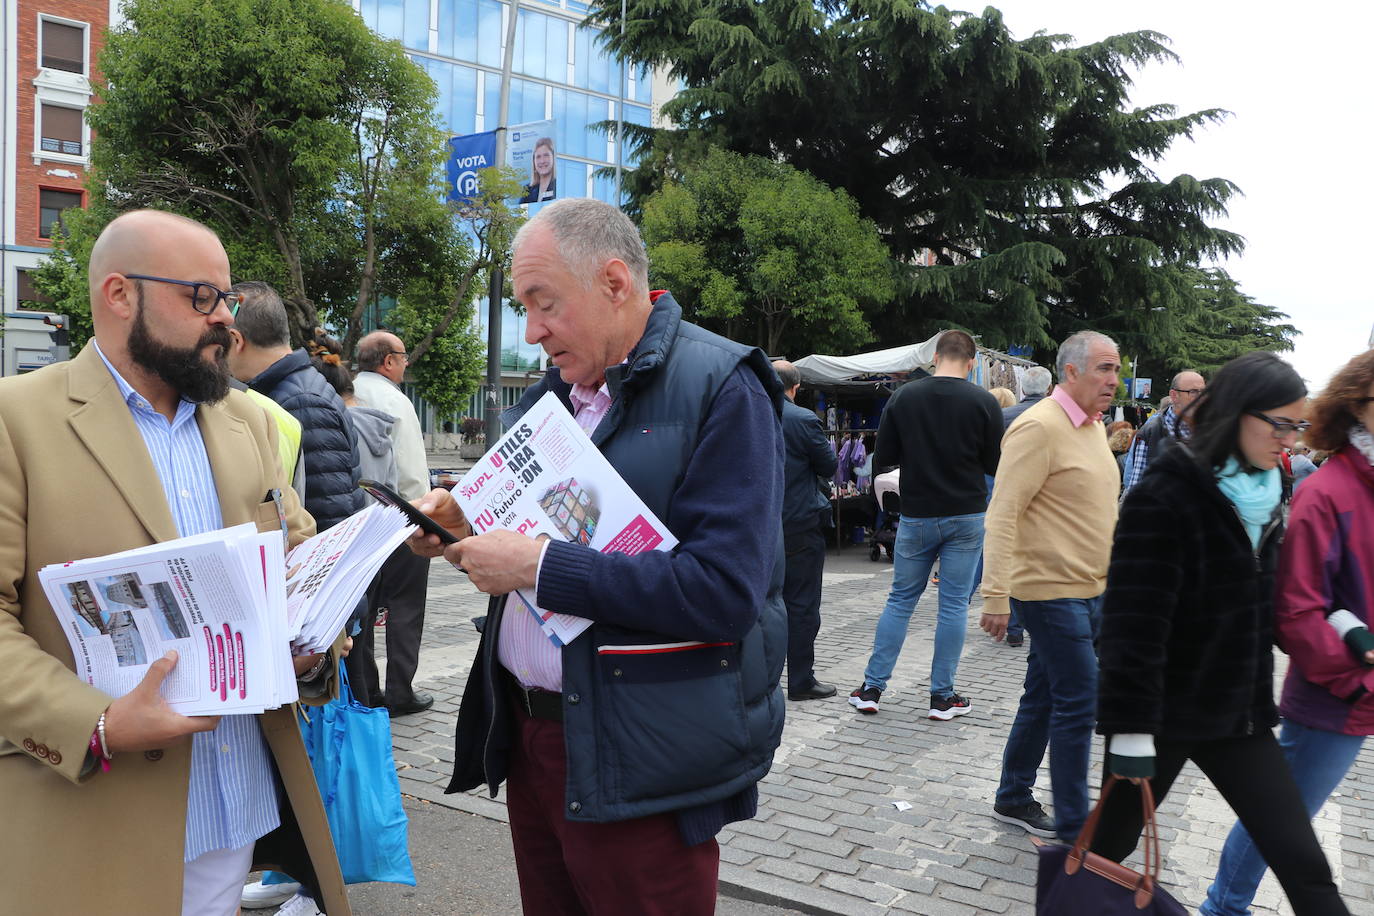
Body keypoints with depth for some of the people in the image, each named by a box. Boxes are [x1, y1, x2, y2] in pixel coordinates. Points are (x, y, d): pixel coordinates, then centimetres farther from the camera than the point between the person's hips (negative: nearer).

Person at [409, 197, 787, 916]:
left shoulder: (722, 388, -14)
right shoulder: (552, 392, 11)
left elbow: (722, 591, -24)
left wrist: (539, 567, -22)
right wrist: (469, 520, 0)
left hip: (639, 763, -7)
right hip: (526, 731, 7)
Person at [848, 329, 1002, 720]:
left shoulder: (903, 397, -4)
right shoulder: (984, 402, -7)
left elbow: (883, 458, -1)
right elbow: (994, 465, -2)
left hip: (916, 515, 1)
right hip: (966, 515, -1)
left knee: (900, 600, 10)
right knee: (954, 604, 5)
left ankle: (871, 688, 12)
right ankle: (942, 696, 10)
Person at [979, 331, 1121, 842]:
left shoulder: (1094, 425, 13)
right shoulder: (1039, 427, -17)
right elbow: (1002, 514, -22)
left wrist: (1117, 571, 22)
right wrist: (996, 596, -26)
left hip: (1088, 589, 9)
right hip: (1051, 589, -9)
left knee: (1044, 697, 16)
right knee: (1079, 701, -5)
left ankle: (1013, 800, 29)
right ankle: (1074, 828, 7)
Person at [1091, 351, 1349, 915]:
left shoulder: (1264, 495, 5)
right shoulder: (1165, 497, -19)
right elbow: (1134, 621, -23)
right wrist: (1132, 728, -24)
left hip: (1238, 717, 6)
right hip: (1165, 715, -6)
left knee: (1304, 865, 4)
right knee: (1110, 845, 11)